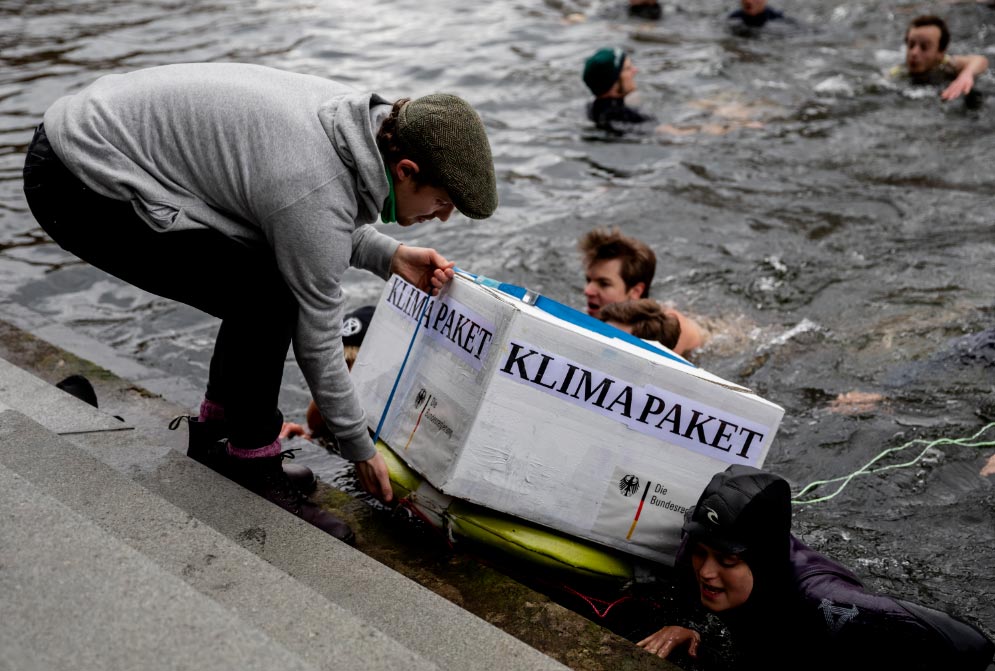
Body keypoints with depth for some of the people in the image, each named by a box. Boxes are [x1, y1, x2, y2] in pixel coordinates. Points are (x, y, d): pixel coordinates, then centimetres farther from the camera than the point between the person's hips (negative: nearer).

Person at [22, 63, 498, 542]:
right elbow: (316, 342, -14)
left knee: (270, 278, 9)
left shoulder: (356, 118, -2)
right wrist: (360, 448, 0)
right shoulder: (319, 195, -26)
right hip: (78, 188, -9)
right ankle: (254, 469, 2)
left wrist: (390, 256, 5)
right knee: (267, 304, -15)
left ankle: (214, 437, 22)